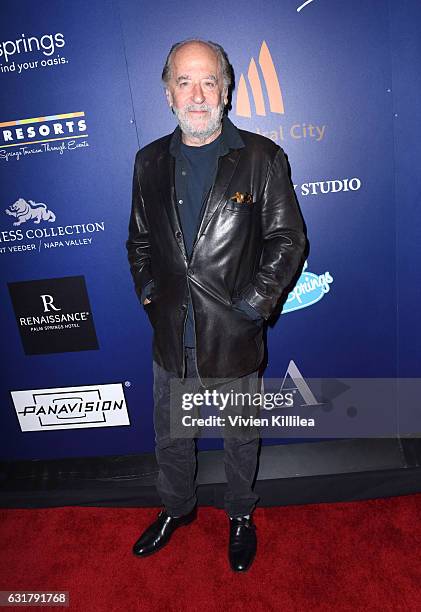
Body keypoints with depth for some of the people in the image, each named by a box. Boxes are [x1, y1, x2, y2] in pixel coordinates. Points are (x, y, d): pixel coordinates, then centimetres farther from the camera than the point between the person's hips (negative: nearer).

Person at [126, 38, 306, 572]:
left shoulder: (262, 157, -6)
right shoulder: (150, 162, 5)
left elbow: (288, 239, -6)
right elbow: (139, 239, 12)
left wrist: (254, 304, -13)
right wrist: (147, 293, 0)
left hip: (234, 336, -3)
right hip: (170, 336, 3)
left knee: (240, 438, 18)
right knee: (170, 436, 21)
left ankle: (240, 515, 45)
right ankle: (177, 507, 49)